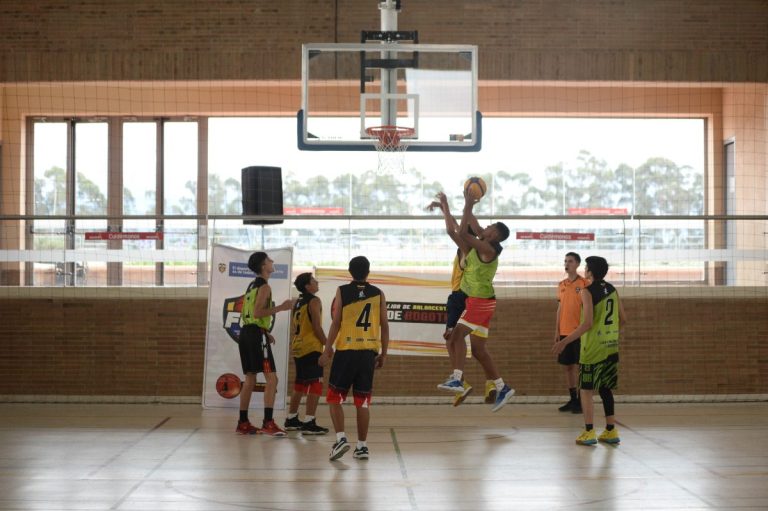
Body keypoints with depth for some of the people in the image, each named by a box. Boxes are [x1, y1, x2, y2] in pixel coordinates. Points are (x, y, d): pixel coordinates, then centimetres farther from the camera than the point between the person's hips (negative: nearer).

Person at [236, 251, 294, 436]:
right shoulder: (264, 287, -9)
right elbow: (257, 313, -21)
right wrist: (281, 307, -18)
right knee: (271, 378, -10)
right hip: (256, 334, -10)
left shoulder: (252, 286, 19)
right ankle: (268, 423, -16)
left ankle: (243, 423, 16)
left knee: (250, 378, 14)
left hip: (246, 332, 10)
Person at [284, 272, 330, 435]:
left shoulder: (297, 303, 16)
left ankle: (291, 420, 23)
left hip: (298, 348, 9)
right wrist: (327, 345, -9)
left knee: (300, 384, 18)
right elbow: (317, 327, -16)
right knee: (315, 384, -8)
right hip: (312, 348, -9)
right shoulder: (314, 301, -10)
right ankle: (309, 423, -14)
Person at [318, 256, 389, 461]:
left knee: (335, 398, 8)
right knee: (363, 401, 9)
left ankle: (341, 438, -8)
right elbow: (384, 326, 5)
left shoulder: (342, 291, -1)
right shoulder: (378, 294, 6)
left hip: (346, 350, -2)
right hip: (368, 352, 2)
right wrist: (383, 354, 12)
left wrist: (327, 351, 1)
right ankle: (362, 446, 10)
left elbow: (336, 323, -6)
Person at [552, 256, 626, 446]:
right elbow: (623, 320, 12)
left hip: (593, 349, -7)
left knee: (586, 391, 2)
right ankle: (611, 431, 16)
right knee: (606, 390, 14)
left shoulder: (588, 291, -12)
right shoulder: (612, 290, 9)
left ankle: (589, 433, 0)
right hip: (611, 348, 7)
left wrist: (565, 341, -17)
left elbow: (587, 323, -19)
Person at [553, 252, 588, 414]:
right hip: (564, 332, 6)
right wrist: (557, 330, 11)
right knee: (567, 366, 8)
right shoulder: (561, 285, 11)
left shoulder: (584, 283, -6)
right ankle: (573, 399, 17)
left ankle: (581, 401, 2)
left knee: (579, 366, -4)